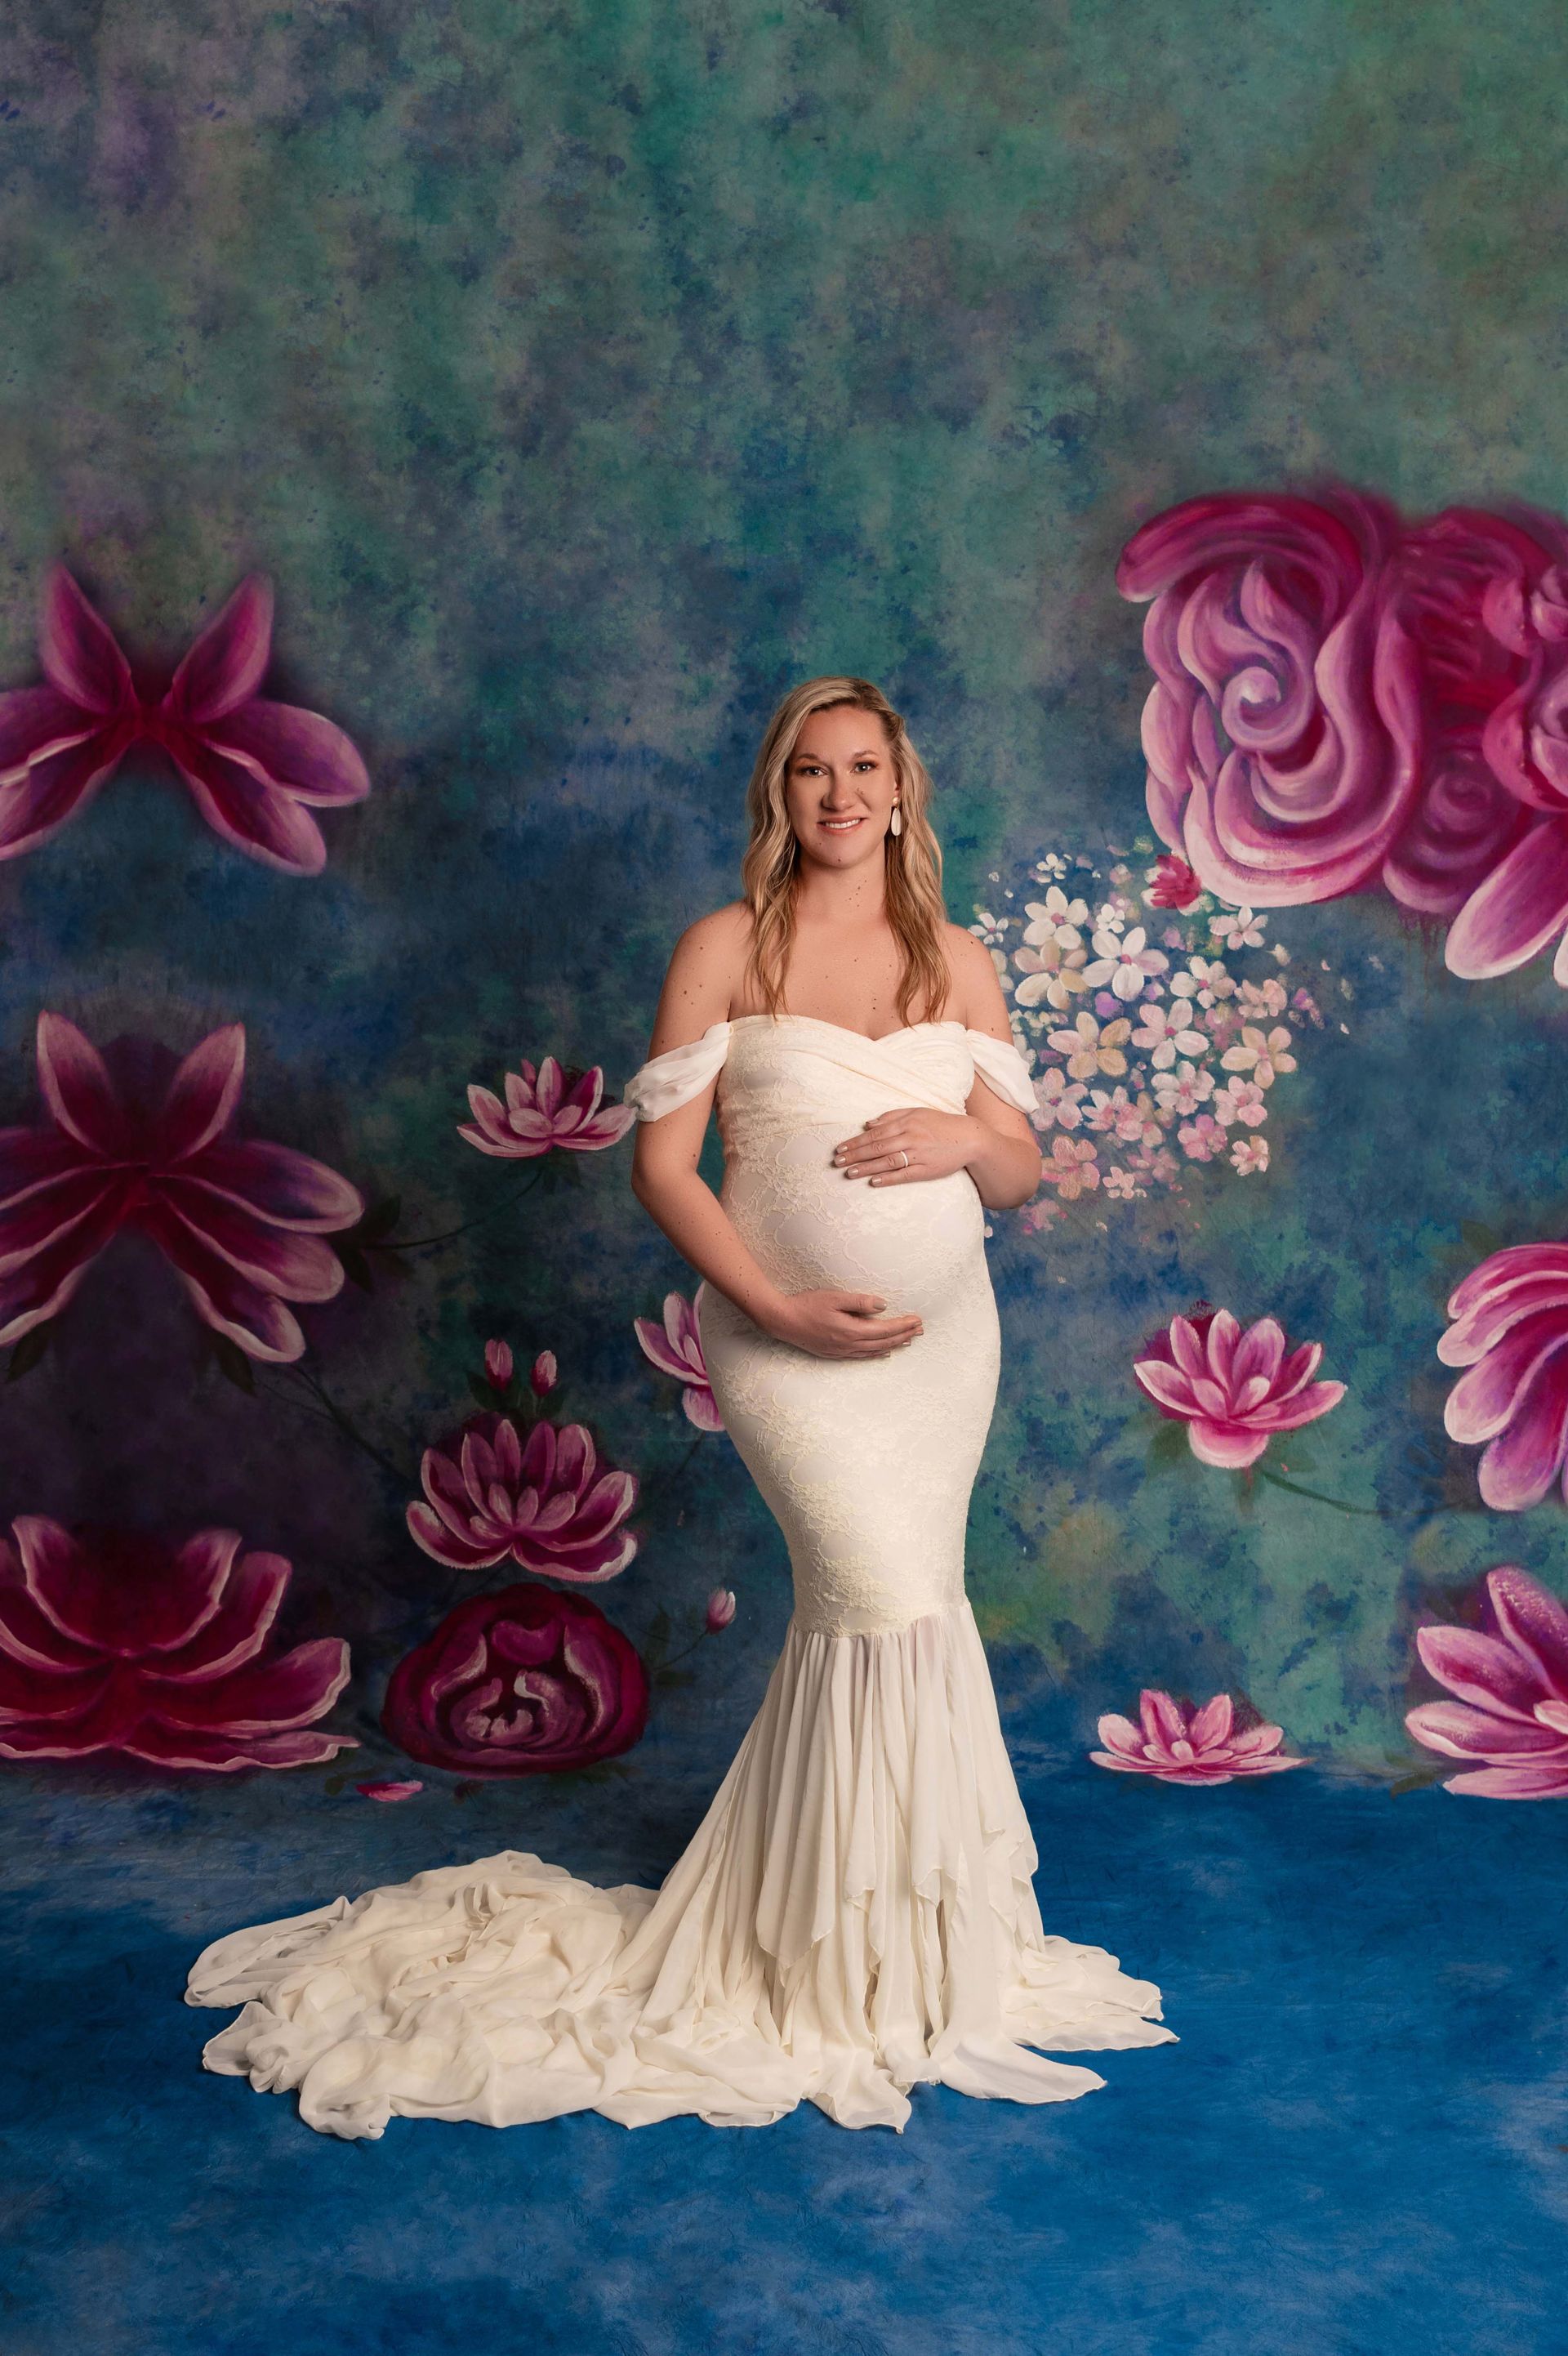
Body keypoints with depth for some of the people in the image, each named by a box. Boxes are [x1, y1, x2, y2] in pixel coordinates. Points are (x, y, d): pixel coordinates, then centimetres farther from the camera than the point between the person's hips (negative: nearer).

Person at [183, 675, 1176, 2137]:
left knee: (871, 1609, 9)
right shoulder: (726, 949, -2)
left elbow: (1020, 1173, 11)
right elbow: (660, 1162, -6)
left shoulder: (957, 961, 9)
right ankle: (874, 1960, 5)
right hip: (789, 1336, -5)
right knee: (890, 1602, -13)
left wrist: (965, 1136, -12)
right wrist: (780, 1308, -16)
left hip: (945, 1332, 5)